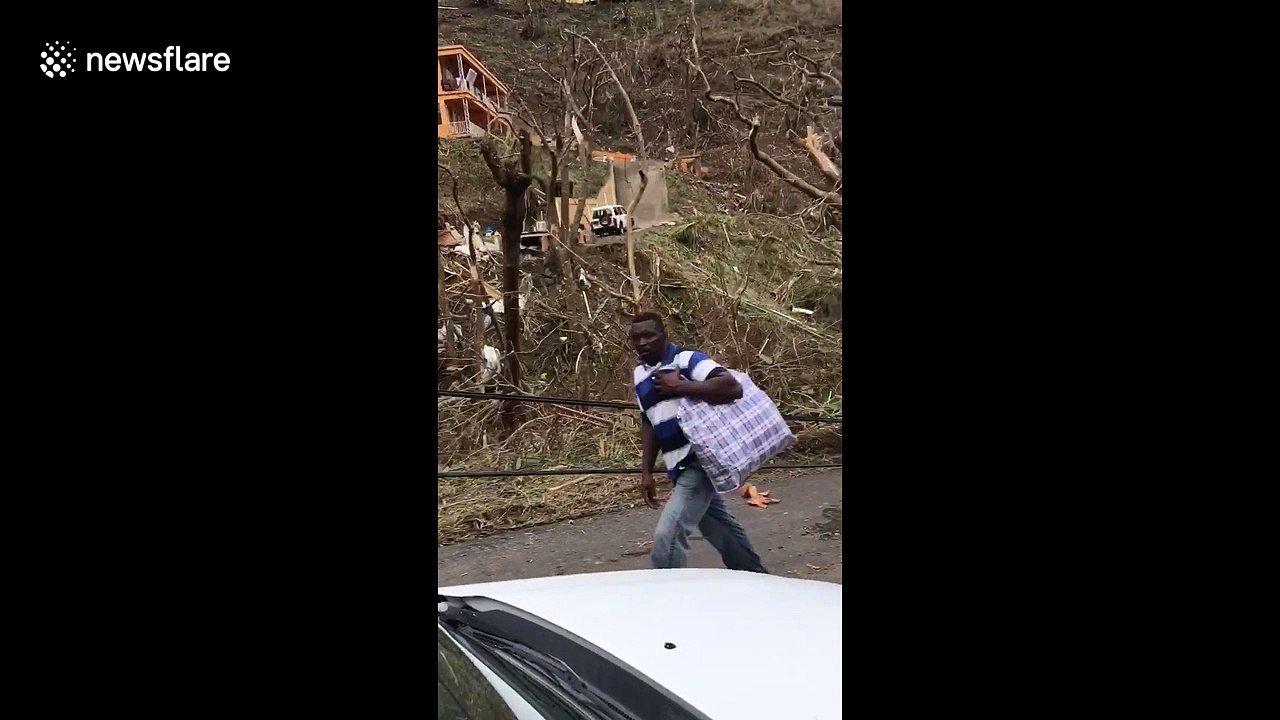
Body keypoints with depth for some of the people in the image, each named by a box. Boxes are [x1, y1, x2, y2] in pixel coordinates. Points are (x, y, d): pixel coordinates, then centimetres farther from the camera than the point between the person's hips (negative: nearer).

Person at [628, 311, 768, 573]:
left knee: (668, 534, -17)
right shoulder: (640, 375, 11)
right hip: (680, 468, 9)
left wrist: (679, 387, -25)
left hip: (700, 462, -9)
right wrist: (646, 472, 13)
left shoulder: (687, 360, -14)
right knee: (720, 529, 22)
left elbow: (732, 387, -28)